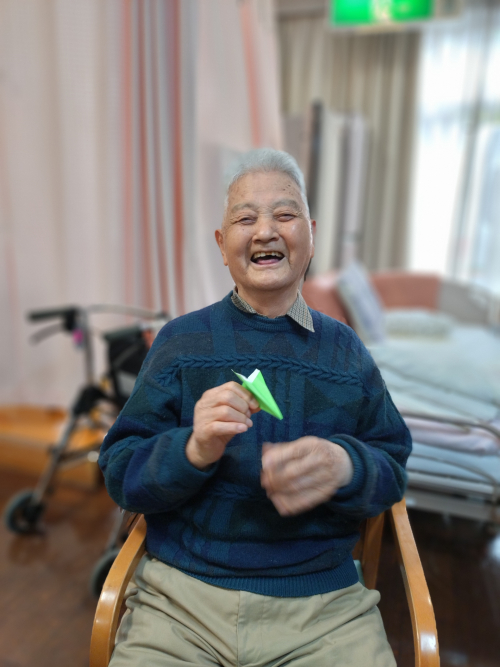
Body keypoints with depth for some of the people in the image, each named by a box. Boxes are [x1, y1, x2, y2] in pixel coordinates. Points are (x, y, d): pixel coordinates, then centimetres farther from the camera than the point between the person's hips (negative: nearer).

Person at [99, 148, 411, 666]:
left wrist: (345, 466, -18)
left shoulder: (345, 349, 5)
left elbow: (393, 470, 3)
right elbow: (119, 473, -1)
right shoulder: (181, 340, 1)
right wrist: (193, 452, -20)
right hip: (180, 595, 0)